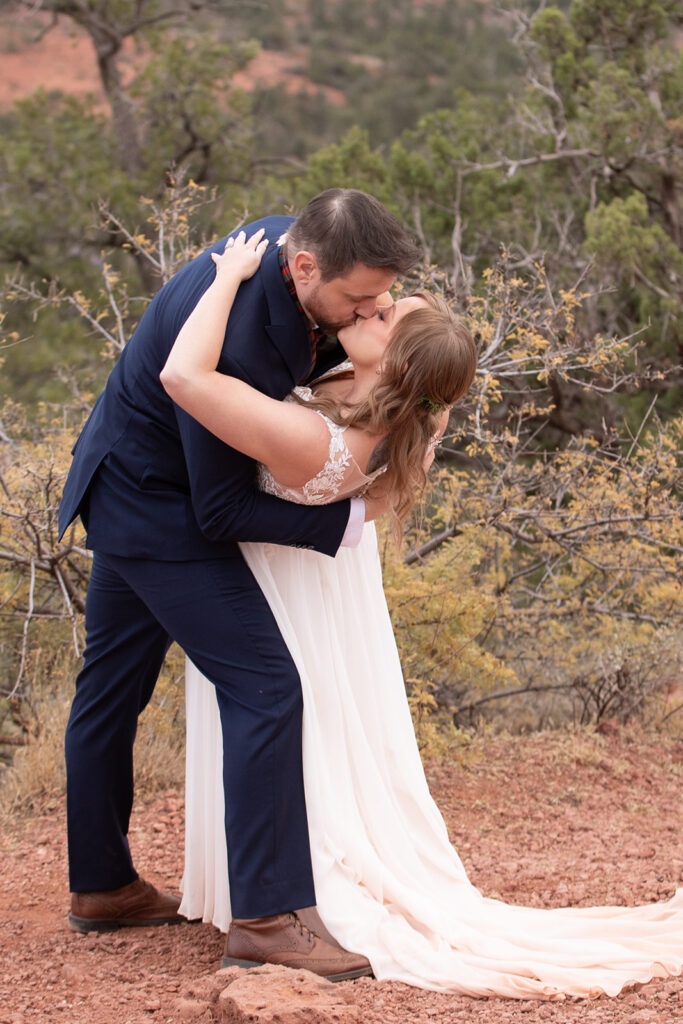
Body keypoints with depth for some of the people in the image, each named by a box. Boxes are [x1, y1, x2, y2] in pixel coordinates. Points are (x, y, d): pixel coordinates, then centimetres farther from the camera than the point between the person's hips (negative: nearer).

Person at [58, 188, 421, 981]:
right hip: (156, 508, -10)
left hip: (132, 490, 10)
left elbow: (303, 355, 14)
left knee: (111, 689, 18)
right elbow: (220, 513, -25)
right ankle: (268, 913, -7)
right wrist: (346, 521, -18)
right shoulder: (233, 341, -35)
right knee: (264, 685, -13)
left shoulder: (289, 239, -10)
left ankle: (100, 886, 32)